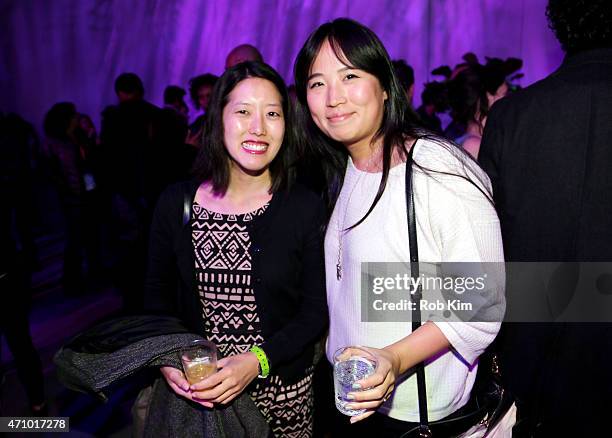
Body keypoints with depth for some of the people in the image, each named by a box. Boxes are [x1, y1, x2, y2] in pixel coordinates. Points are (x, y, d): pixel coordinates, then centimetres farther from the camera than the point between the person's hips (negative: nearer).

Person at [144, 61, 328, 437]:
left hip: (283, 394, -1)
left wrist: (258, 361, -21)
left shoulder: (307, 209, -10)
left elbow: (316, 311, -8)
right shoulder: (175, 204, -5)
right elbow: (158, 297, 3)